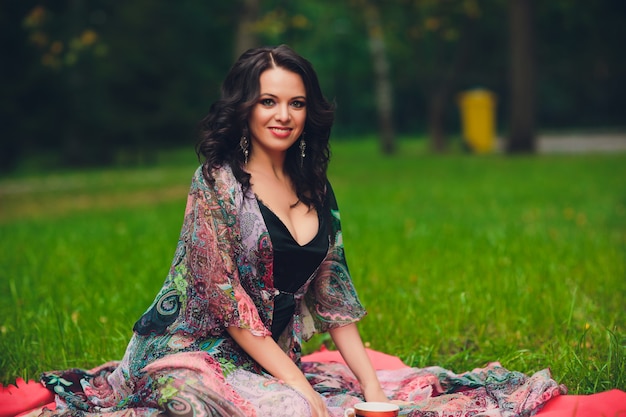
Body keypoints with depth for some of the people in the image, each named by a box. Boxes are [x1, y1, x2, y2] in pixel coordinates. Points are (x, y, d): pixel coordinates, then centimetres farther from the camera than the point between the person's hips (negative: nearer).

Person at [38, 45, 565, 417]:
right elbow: (225, 298, -16)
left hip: (274, 356, 6)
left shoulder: (315, 190, 9)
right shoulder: (216, 182, -10)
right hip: (196, 353, -6)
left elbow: (333, 297, 10)